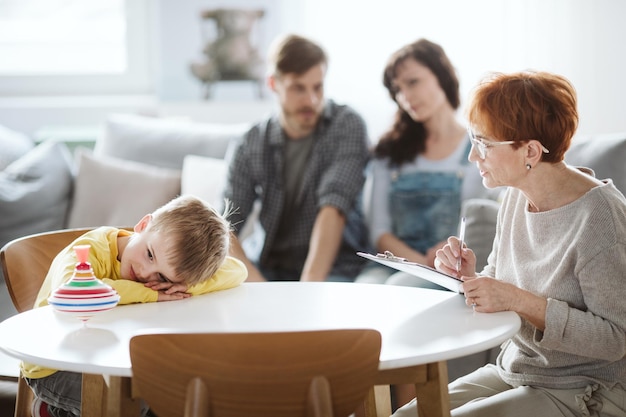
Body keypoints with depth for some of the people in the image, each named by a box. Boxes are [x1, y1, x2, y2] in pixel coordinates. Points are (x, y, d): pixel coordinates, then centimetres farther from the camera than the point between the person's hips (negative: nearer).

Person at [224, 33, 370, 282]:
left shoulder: (347, 126, -6)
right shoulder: (250, 146, 2)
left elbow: (333, 211, -19)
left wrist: (309, 286, -30)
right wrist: (256, 285, -22)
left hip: (331, 268, -3)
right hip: (265, 267, 3)